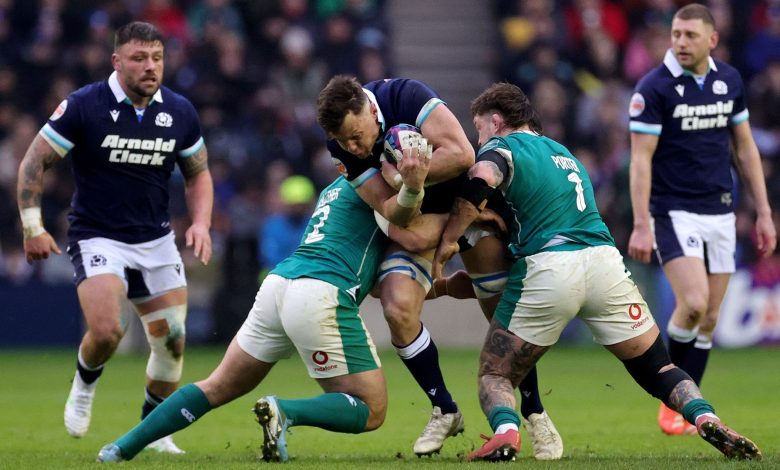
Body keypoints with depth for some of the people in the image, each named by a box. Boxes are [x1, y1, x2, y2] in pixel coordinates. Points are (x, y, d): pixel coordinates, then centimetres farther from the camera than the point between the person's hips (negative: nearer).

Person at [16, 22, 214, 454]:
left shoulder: (179, 111, -1)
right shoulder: (83, 106, -13)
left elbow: (198, 173, 13)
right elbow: (33, 162, -5)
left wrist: (201, 223, -3)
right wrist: (32, 228, -9)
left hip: (156, 240, 4)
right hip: (97, 237, -4)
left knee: (172, 340, 0)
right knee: (106, 330, -24)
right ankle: (84, 384, 11)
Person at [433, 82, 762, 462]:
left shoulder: (501, 148, 8)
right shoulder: (563, 153, 31)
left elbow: (481, 180, -16)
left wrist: (448, 241, -7)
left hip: (547, 267, -5)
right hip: (605, 260, 5)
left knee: (494, 376, 9)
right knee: (657, 368, 14)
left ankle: (505, 432, -22)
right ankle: (706, 419, -14)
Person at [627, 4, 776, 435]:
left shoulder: (730, 80, 5)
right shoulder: (654, 88, -11)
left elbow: (745, 148, 13)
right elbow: (640, 160, -11)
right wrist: (641, 226, -17)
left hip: (720, 213, 5)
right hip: (674, 212, -5)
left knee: (709, 318, 4)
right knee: (693, 303, -20)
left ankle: (683, 410, 13)